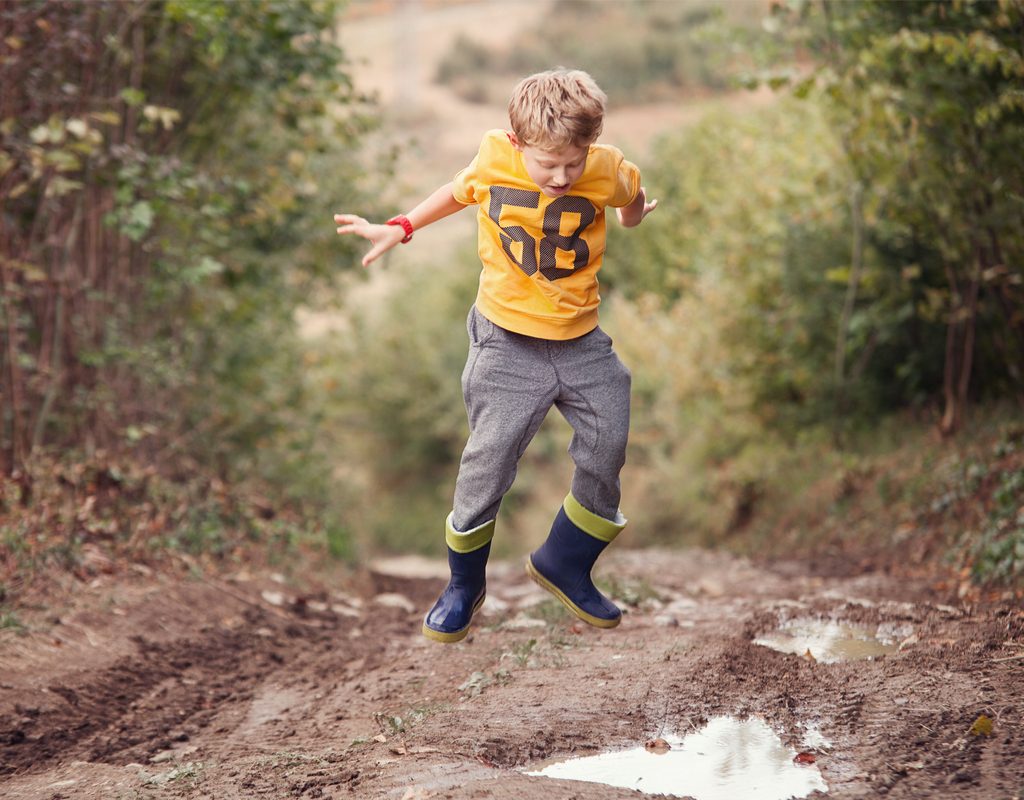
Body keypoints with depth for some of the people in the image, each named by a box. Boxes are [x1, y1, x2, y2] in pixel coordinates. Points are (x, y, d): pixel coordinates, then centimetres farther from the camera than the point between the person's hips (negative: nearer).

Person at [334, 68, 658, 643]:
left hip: (582, 341, 2)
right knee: (489, 462, -4)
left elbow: (634, 197, 14)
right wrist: (400, 228, 10)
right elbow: (462, 191, 12)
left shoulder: (607, 170, -11)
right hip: (510, 342, -2)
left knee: (606, 456, 4)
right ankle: (465, 585, 19)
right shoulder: (494, 158, -11)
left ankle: (565, 563, 30)